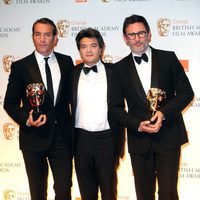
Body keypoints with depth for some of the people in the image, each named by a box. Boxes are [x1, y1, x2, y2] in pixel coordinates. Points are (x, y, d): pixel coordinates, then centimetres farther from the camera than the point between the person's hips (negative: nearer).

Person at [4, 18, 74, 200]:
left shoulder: (66, 62, 5)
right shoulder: (20, 66, -2)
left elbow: (72, 94, 11)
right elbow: (10, 103, 1)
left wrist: (73, 130, 1)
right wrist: (26, 119, -17)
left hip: (62, 136, 2)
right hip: (34, 137, -1)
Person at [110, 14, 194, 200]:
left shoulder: (168, 58, 2)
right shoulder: (120, 68, 5)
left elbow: (186, 92, 1)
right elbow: (116, 106, 4)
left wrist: (164, 113, -14)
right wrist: (137, 125, -11)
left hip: (168, 136, -1)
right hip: (139, 138, 2)